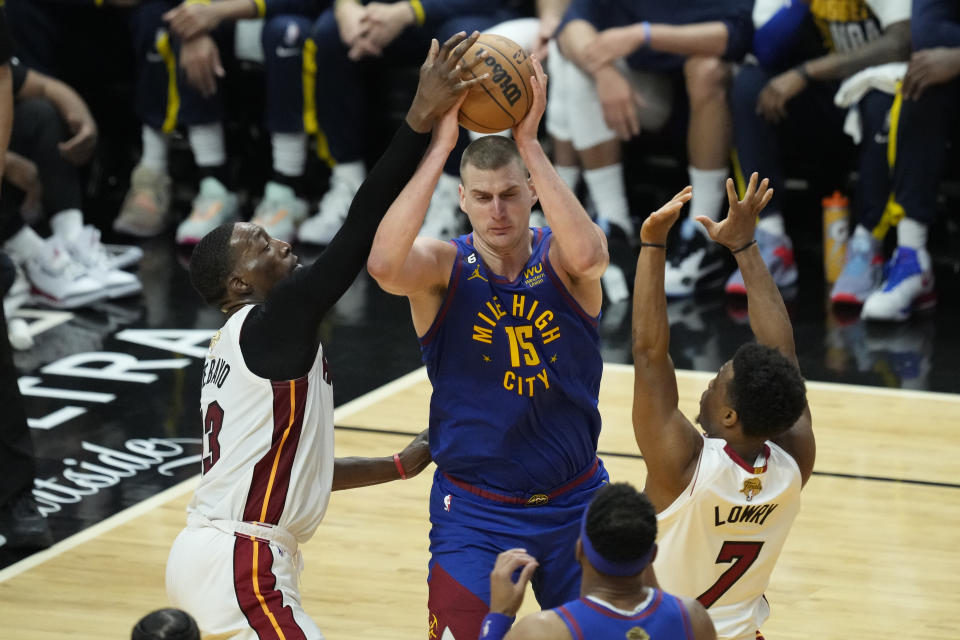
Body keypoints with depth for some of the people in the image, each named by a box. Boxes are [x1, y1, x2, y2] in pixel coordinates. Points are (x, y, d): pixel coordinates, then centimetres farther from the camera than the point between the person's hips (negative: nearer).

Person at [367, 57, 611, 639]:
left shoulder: (559, 259, -9)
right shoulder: (444, 267, -11)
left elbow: (588, 254, -35)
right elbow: (383, 264, -35)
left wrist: (529, 143, -35)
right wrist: (442, 143, -36)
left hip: (574, 500, 2)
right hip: (475, 508, -2)